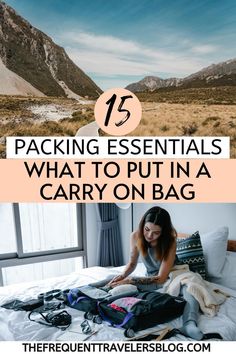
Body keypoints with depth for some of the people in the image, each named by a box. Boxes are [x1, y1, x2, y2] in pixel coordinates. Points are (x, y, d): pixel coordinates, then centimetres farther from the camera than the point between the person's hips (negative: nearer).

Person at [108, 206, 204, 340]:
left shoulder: (170, 242, -26)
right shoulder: (136, 236, -16)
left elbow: (161, 278, -27)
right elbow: (132, 263, 0)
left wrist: (130, 280, -32)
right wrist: (122, 276, -22)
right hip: (150, 278, 3)